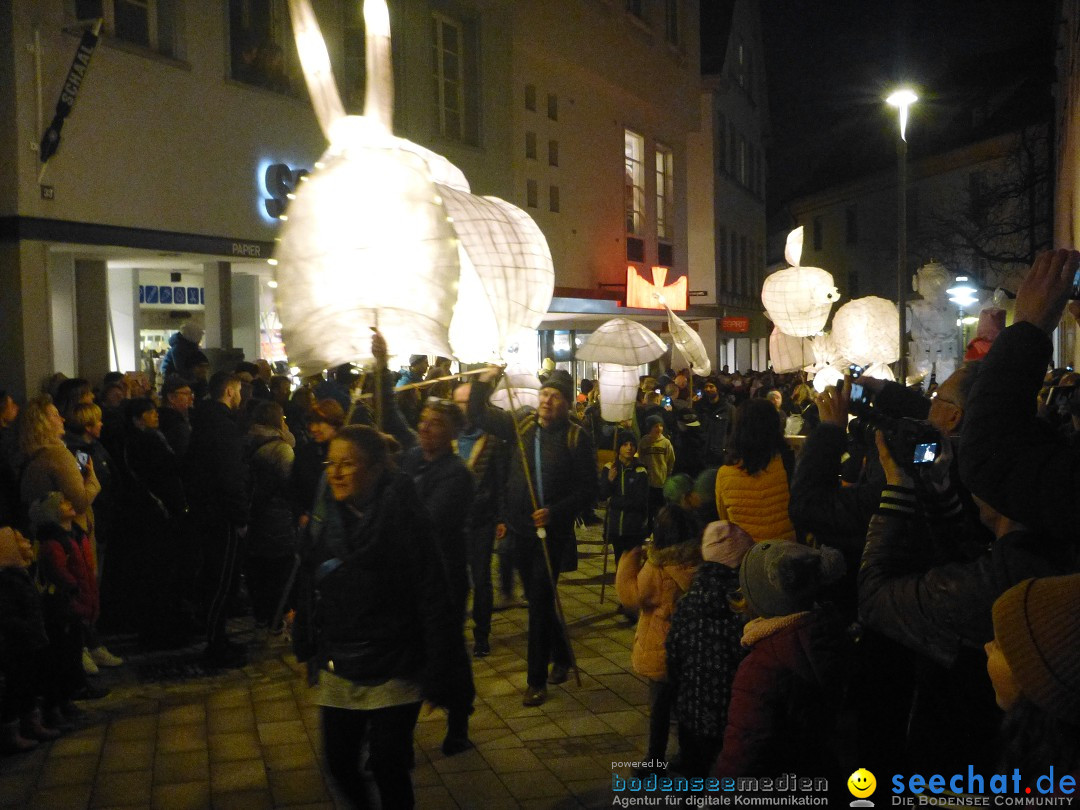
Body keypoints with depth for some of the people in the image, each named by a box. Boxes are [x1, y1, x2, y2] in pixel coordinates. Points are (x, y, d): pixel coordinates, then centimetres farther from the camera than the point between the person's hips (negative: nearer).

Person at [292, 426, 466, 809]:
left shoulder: (403, 517, -16)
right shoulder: (324, 517, 0)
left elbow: (433, 598, -16)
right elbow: (307, 588, 10)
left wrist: (437, 672, -15)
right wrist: (307, 648, 13)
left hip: (394, 672, -5)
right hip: (338, 669, 5)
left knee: (388, 766, 1)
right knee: (338, 760, 12)